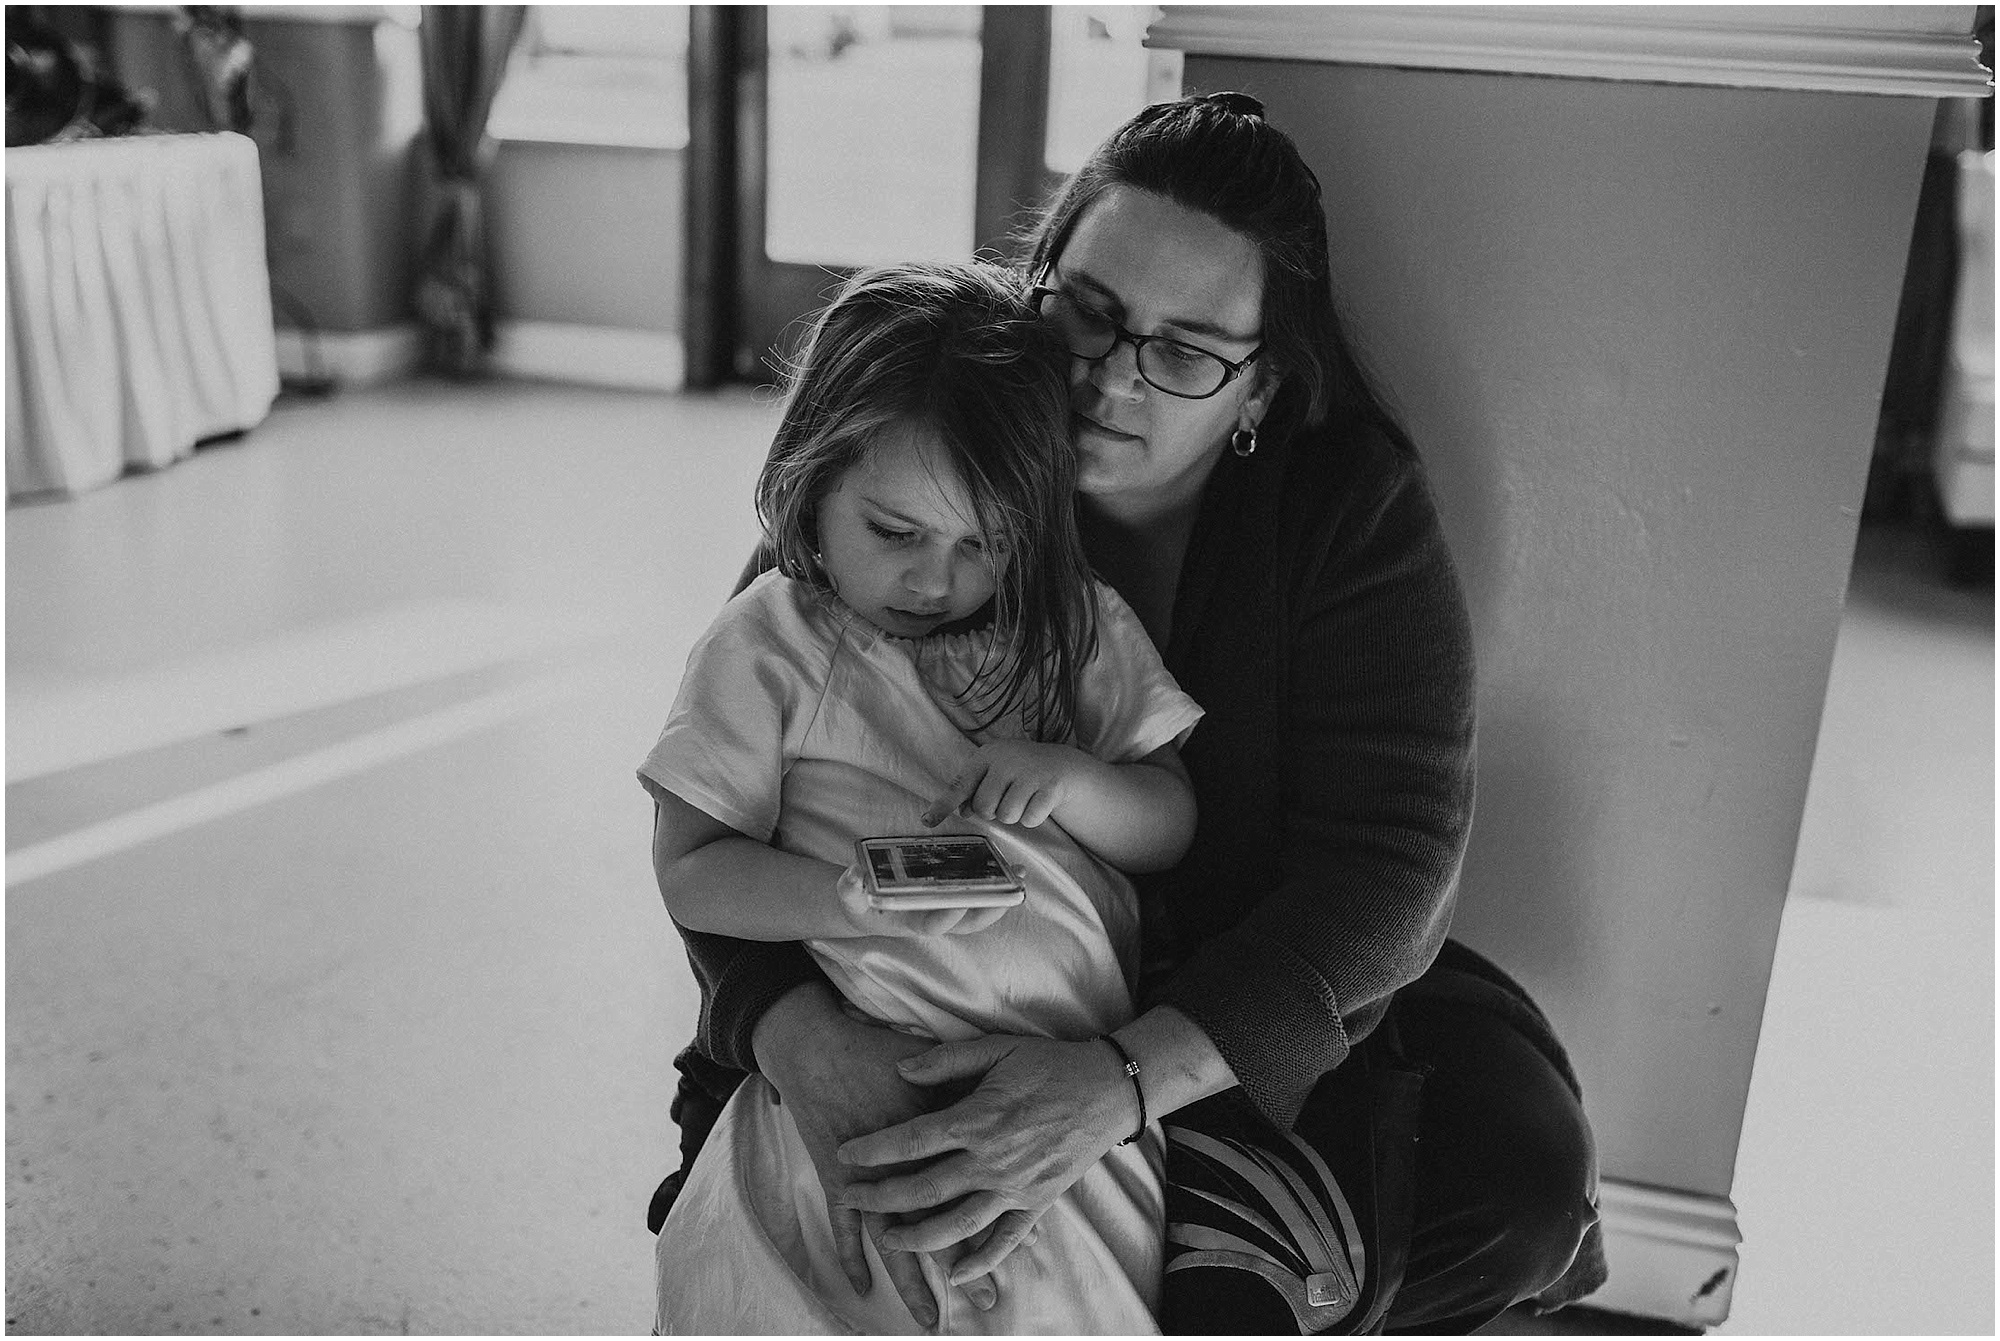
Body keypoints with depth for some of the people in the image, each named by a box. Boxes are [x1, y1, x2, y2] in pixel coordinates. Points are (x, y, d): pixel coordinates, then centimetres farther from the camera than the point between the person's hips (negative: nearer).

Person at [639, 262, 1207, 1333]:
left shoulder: (1076, 627, 10)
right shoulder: (766, 648, 0)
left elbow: (1174, 829, 12)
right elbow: (689, 873, -1)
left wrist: (1068, 778, -10)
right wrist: (855, 901, -19)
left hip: (1088, 1069, 3)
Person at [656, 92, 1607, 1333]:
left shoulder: (1355, 505, -15)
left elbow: (1386, 852, -21)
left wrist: (1126, 1083, -38)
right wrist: (807, 1045, -39)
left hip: (1251, 993, 0)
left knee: (1520, 1163, -20)